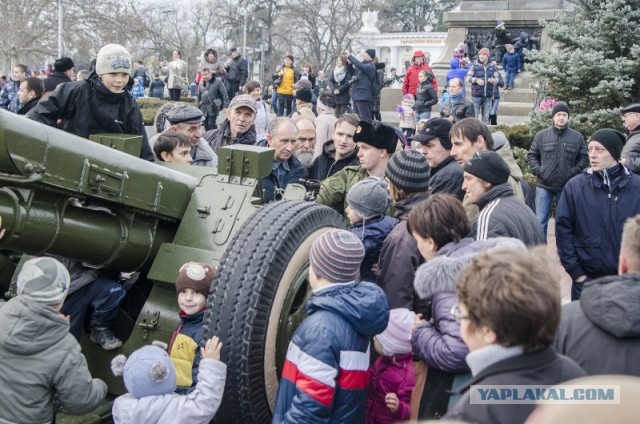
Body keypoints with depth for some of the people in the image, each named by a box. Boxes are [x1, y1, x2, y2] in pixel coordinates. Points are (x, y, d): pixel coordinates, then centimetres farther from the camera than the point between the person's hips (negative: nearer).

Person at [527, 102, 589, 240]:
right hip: (544, 185, 0)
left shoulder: (577, 137, 3)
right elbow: (532, 155, 7)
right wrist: (538, 171, -7)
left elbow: (584, 159, 6)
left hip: (566, 186, 1)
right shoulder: (541, 135, 3)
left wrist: (573, 173, -7)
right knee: (540, 221, -1)